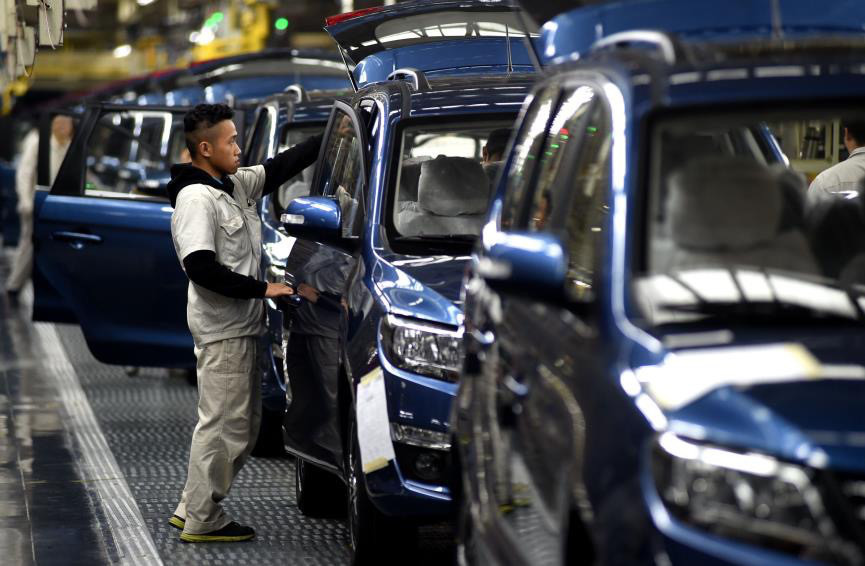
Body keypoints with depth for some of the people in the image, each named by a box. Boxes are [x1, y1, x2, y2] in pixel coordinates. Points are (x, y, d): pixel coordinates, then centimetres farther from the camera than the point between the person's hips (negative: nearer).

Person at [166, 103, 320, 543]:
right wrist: (261, 288, -18)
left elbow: (281, 167, 19)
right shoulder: (196, 198, -15)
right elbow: (201, 267, -23)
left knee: (243, 424, 14)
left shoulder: (234, 185, 12)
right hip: (221, 329, -10)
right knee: (223, 424, -6)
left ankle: (192, 509, 19)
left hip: (241, 327, 10)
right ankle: (201, 520, 1)